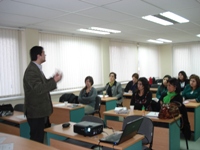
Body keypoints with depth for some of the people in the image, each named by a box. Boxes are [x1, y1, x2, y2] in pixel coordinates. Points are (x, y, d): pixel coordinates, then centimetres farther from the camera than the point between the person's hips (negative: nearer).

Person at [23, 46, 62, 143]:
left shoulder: (37, 68, 11)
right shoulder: (31, 71, -21)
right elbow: (38, 89, -28)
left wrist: (53, 78, 9)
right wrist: (54, 81, -25)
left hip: (40, 110, 10)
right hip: (36, 112, -10)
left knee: (41, 137, 20)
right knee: (37, 140, 0)